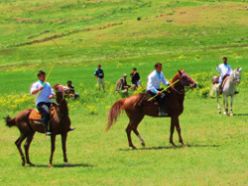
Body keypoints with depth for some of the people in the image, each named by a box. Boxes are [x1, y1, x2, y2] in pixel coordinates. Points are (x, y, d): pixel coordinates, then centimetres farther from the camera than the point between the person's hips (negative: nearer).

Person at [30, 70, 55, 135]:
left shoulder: (48, 84, 23)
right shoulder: (36, 84, 8)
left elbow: (53, 94, 21)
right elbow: (32, 92, -9)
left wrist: (51, 96, -2)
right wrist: (39, 89, -24)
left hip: (48, 102, 6)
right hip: (40, 103, -6)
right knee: (46, 113, -33)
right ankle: (47, 130, -39)